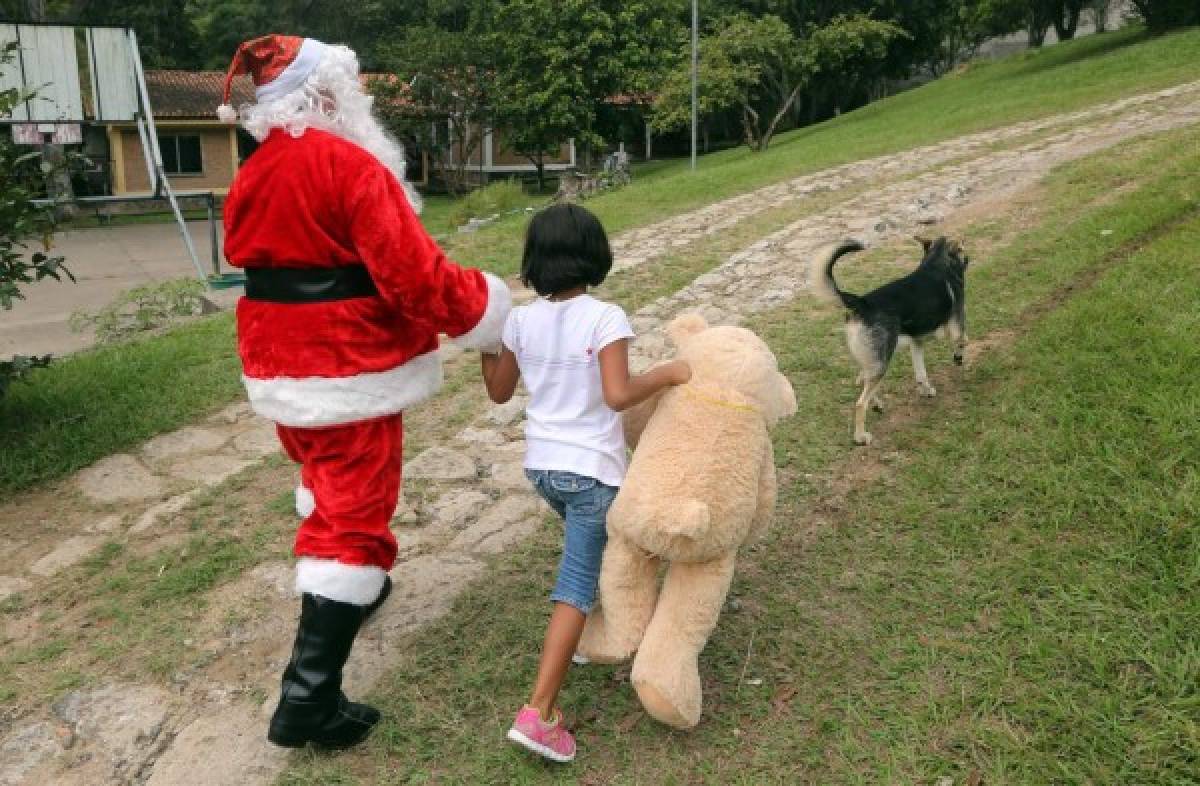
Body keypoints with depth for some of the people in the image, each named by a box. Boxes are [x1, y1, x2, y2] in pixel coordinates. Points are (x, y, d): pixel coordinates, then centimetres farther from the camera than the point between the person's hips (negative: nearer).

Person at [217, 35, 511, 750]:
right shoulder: (350, 165, -17)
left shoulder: (252, 177, 9)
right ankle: (309, 697, 0)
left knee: (326, 485, 28)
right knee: (352, 517, -2)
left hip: (279, 368, 9)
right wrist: (481, 307, -9)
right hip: (348, 373, -9)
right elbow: (413, 276, -23)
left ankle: (347, 594, 50)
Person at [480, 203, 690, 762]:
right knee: (576, 585, -1)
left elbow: (498, 392, 9)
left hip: (541, 465, 6)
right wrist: (667, 374, -13)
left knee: (588, 545, 32)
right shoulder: (606, 318, -16)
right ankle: (538, 712, -6)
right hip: (592, 469, -6)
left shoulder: (520, 321, -1)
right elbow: (618, 395, -27)